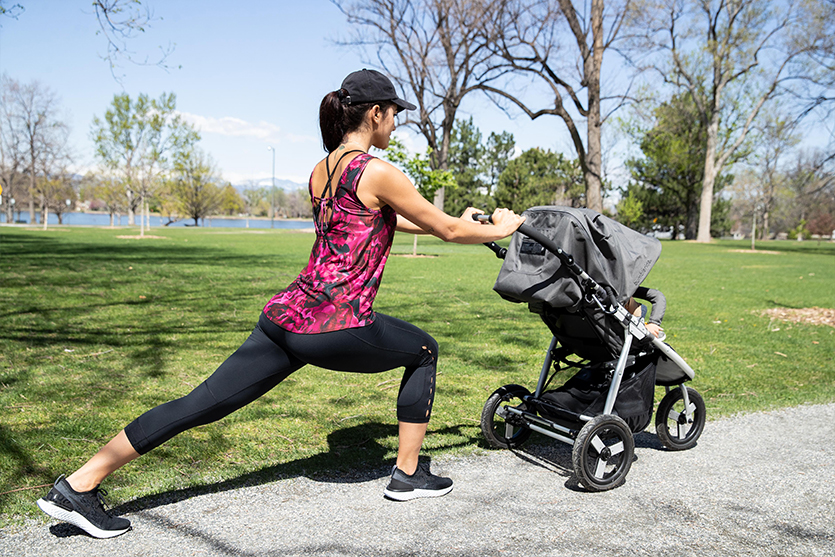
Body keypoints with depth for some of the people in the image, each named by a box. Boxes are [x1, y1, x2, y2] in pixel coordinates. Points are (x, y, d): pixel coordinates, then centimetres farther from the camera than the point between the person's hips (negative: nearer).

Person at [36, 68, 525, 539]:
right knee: (425, 351, 18)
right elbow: (447, 230, 1)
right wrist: (500, 229, 21)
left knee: (204, 403, 7)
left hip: (286, 316, 7)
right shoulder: (378, 172, -9)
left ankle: (78, 486, 8)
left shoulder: (322, 169, 17)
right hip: (335, 327, -7)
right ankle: (408, 475, 25)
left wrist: (457, 221, 37)